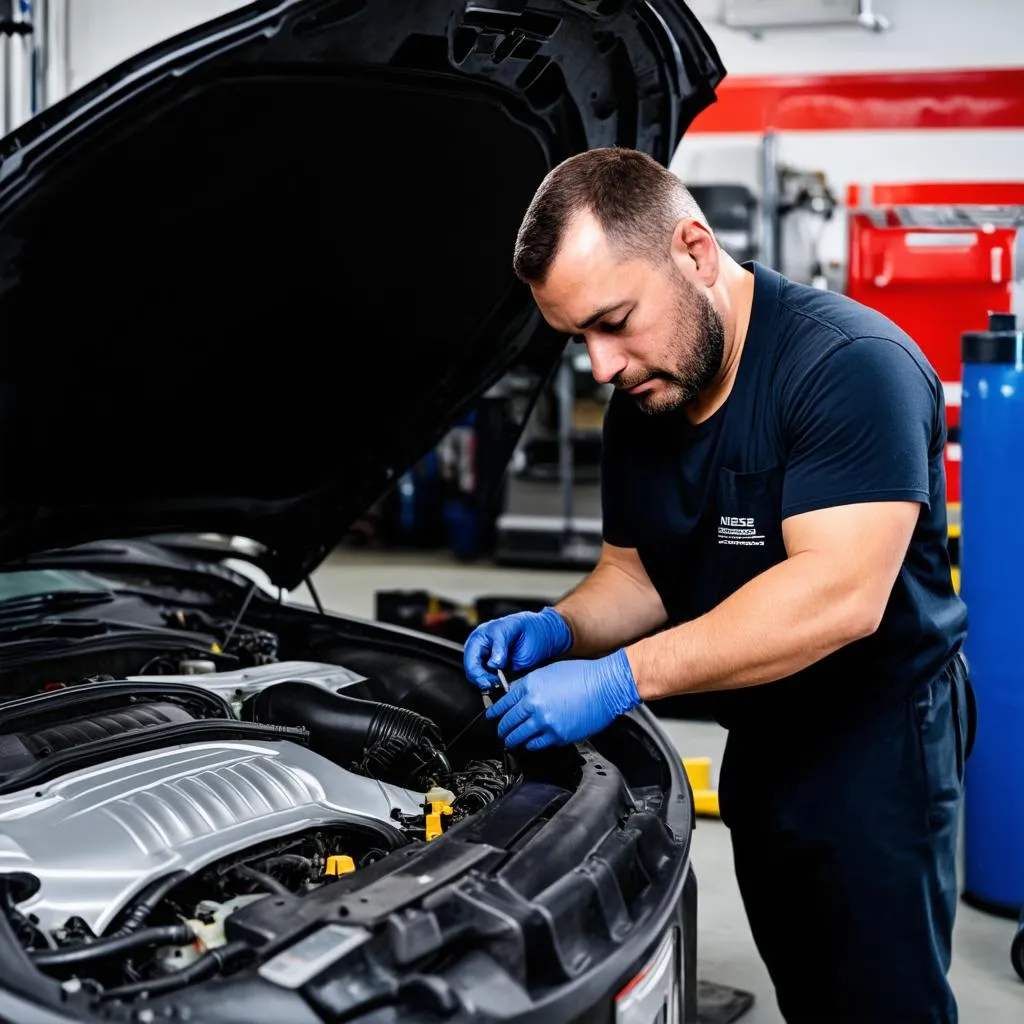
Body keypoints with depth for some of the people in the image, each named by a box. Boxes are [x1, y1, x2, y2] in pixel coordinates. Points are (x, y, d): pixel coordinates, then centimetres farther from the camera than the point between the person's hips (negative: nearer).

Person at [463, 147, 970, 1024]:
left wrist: (619, 679, -34)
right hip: (760, 743, 8)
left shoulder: (850, 361, -24)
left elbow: (839, 595, -33)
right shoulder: (640, 402, 3)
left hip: (877, 731, -8)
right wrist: (559, 631, -10)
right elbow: (634, 571, 13)